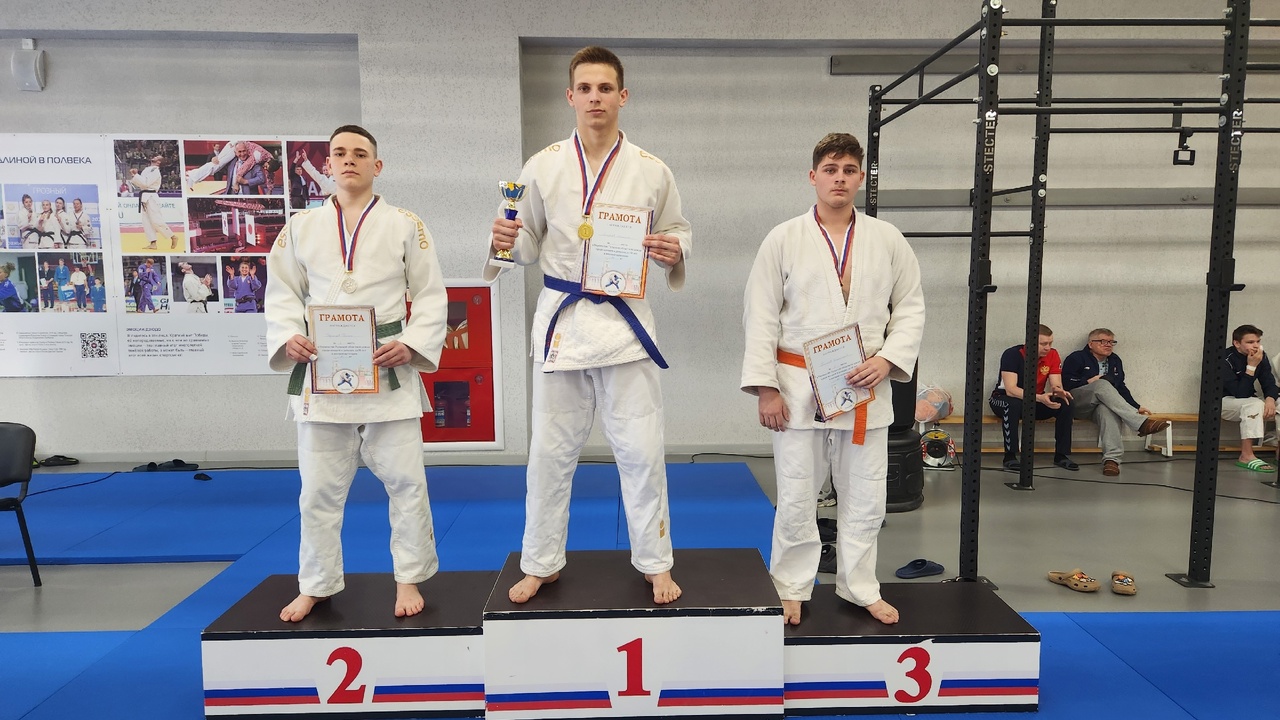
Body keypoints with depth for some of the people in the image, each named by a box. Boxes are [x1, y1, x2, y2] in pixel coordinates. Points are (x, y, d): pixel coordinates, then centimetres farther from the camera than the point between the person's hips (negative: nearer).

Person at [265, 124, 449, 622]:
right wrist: (289, 338, -9)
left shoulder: (405, 225, 2)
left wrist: (411, 344, -14)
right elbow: (283, 294, 10)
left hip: (388, 370, -1)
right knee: (319, 487, 9)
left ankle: (408, 579, 21)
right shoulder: (302, 226, 8)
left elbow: (430, 295, 1)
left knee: (405, 480, 3)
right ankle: (316, 584, 27)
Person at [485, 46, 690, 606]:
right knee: (551, 450, 10)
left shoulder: (651, 172, 0)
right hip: (561, 318, 1)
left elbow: (679, 233, 9)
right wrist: (506, 243, -13)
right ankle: (541, 564, 28)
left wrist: (674, 251, -13)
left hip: (626, 321, 0)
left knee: (642, 450, 5)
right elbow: (530, 246, 9)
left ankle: (655, 562, 25)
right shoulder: (543, 168, 2)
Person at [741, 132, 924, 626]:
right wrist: (765, 387, -8)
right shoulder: (784, 239, -1)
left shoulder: (887, 240, 5)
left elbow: (910, 307, 9)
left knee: (864, 496, 11)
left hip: (866, 387, 2)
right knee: (796, 497, 5)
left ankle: (860, 589, 30)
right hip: (798, 386, -2)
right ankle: (791, 588, 24)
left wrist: (887, 358, -7)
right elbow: (760, 316, -3)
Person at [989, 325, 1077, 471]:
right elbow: (1010, 390, -31)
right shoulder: (1013, 354, -21)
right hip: (1004, 399, -5)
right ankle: (1010, 457, -31)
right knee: (1013, 405, -38)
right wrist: (1040, 398, -44)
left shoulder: (1052, 355, -6)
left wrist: (1059, 392, -35)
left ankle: (1062, 455, -9)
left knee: (1065, 404, -19)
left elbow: (1056, 386, -9)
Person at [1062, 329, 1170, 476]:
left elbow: (1121, 387, 24)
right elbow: (1066, 383, -8)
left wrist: (1136, 407, 16)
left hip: (1101, 405, 4)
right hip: (1077, 404, -3)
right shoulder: (1076, 358, 2)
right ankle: (1141, 423, -44)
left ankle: (1112, 458, -52)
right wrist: (1089, 382, -12)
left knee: (1107, 410, -38)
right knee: (1102, 384, -34)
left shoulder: (1115, 361, 21)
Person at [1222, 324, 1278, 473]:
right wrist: (1252, 366, -30)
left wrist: (1270, 399, -27)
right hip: (1222, 401, -7)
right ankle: (1246, 456, -33)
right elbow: (1239, 393, -28)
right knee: (1254, 404, -34)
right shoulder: (1226, 359, -22)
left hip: (1248, 402, 7)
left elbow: (1269, 382, -5)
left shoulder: (1261, 356, -1)